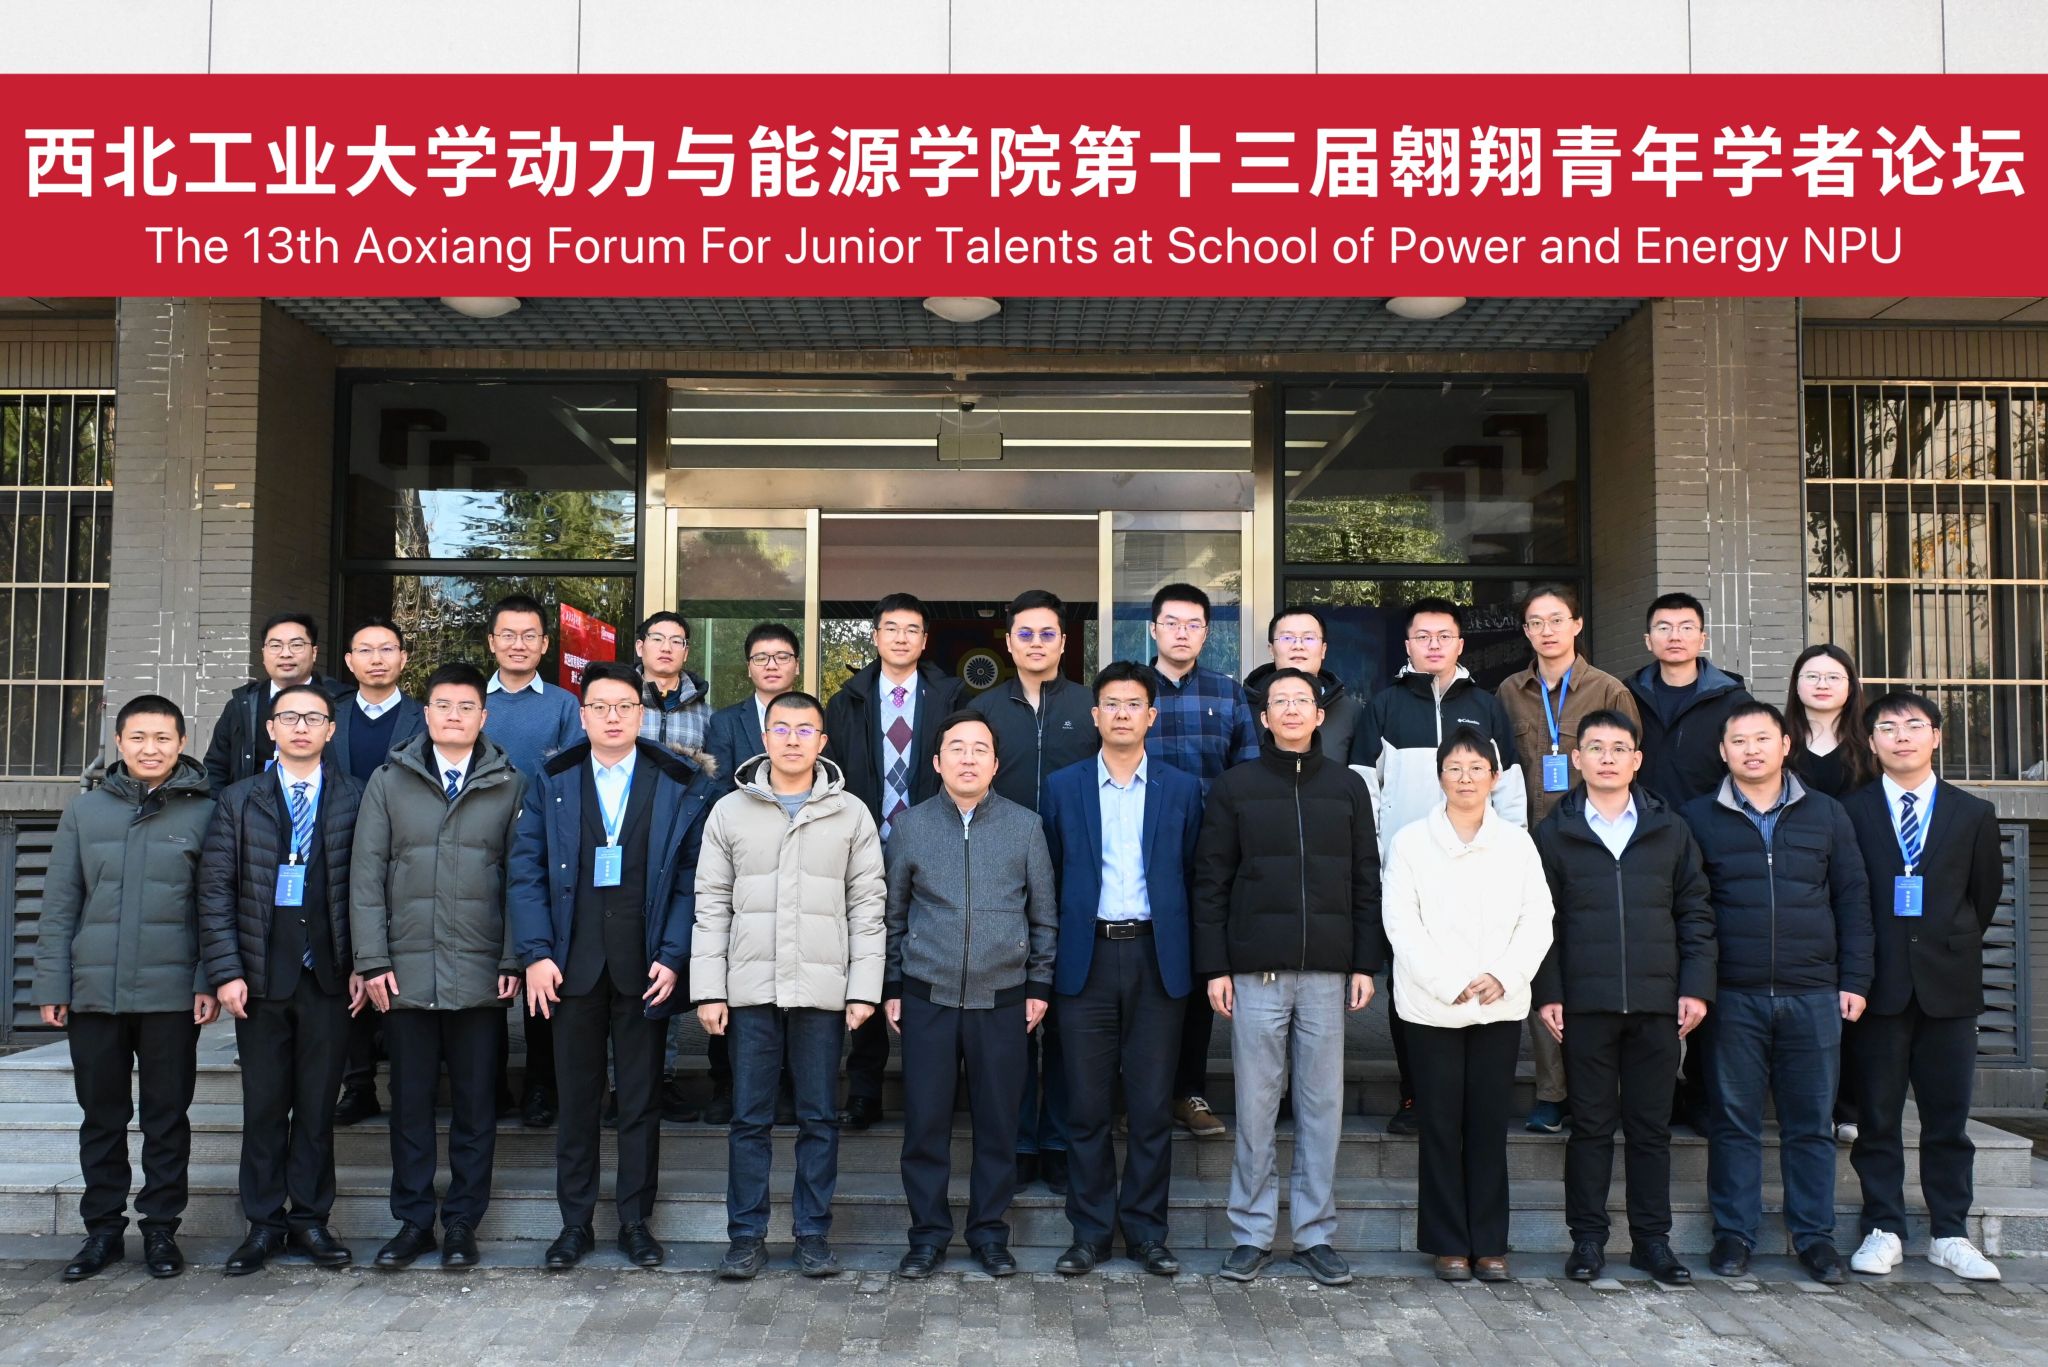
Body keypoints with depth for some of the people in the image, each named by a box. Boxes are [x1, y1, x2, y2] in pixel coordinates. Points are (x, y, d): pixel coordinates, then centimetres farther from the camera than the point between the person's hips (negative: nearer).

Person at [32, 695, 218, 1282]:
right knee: (101, 1117, 11)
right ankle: (103, 1228, 22)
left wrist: (210, 982, -7)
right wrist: (51, 985, 2)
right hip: (94, 992, 2)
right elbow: (59, 905, 7)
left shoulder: (204, 813, 0)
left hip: (171, 994, -2)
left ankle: (160, 1227, 17)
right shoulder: (85, 811, 6)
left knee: (167, 1117, 6)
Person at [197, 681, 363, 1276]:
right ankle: (264, 1223, 17)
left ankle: (309, 1218, 17)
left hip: (328, 976, -1)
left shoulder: (354, 800, 4)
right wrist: (226, 970, -5)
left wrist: (362, 963, -5)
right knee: (264, 1104, 7)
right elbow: (216, 888, 3)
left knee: (319, 1104, 6)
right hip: (261, 976, 1)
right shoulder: (239, 799, 7)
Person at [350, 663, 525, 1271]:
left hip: (479, 973, -1)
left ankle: (462, 1223, 18)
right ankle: (413, 1220, 21)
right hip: (405, 971, 1)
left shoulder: (509, 786, 4)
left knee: (475, 1103, 6)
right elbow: (367, 876, 4)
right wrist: (372, 960, -3)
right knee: (410, 1101, 9)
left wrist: (512, 960, -4)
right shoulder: (389, 781, 6)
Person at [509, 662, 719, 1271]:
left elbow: (692, 878, -2)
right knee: (576, 1099, 9)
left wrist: (673, 958, -9)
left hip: (645, 969, -1)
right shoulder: (550, 782, 6)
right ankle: (575, 1222, 22)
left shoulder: (683, 785, 0)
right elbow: (526, 870, 3)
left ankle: (636, 1221, 20)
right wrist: (536, 952, -7)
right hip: (572, 966, 1)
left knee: (641, 1101, 8)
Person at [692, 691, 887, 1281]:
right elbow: (712, 905, 5)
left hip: (823, 991, 0)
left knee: (819, 1118, 7)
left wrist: (864, 989, -3)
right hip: (750, 990, 1)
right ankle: (746, 1236, 16)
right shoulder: (730, 811, 6)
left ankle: (814, 1234, 18)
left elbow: (867, 906, 3)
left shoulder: (851, 814, 4)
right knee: (749, 1119, 6)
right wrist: (708, 990, -1)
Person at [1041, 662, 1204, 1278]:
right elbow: (1050, 877, 8)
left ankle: (1146, 1230, 17)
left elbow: (1192, 877, 9)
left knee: (1152, 1106, 4)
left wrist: (1189, 959, 3)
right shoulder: (1063, 787, 6)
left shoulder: (1182, 789, 7)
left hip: (1156, 957, 0)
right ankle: (1090, 1231, 16)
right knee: (1087, 1105, 4)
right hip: (1086, 958, 0)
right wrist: (1051, 959, 4)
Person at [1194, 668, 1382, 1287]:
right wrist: (1214, 967, -4)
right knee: (1256, 1106, 3)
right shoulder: (1234, 786, 3)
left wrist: (1366, 964, 4)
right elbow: (1210, 882, 2)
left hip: (1327, 972, 2)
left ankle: (1315, 1233, 18)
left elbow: (1367, 881, 10)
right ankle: (1251, 1233, 15)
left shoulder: (1347, 787, 9)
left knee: (1323, 1104, 6)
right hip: (1256, 971, -2)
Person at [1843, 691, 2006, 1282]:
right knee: (1878, 1116, 3)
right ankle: (1883, 1230, 11)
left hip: (1948, 987, 2)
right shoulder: (1850, 810, 2)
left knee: (1949, 1116, 6)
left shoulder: (1974, 814, 8)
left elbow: (1984, 897, 13)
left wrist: (1953, 949, 11)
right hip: (1881, 984, -1)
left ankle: (1949, 1234, 16)